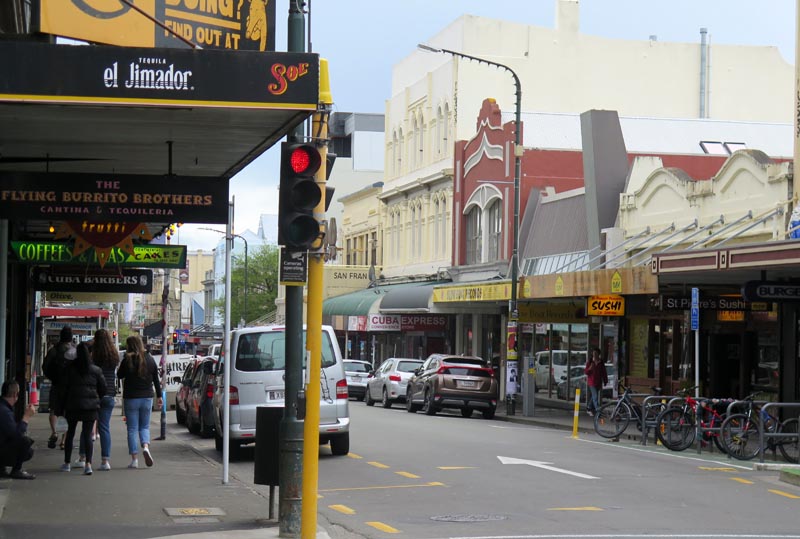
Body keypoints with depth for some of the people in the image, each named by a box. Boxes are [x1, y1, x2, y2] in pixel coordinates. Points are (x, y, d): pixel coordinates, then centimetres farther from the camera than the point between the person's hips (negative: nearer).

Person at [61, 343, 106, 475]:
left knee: (70, 433, 16)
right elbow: (103, 388, 1)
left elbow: (64, 388, 2)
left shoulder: (69, 369, -1)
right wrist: (97, 399, 19)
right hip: (91, 406, -1)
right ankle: (88, 463, -19)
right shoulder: (96, 370, -2)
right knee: (88, 435, -2)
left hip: (72, 406, 1)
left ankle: (67, 463, 22)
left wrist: (64, 406, 8)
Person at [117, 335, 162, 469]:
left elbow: (119, 375, 4)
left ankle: (134, 459, 2)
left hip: (131, 398, -3)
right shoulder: (150, 359, 1)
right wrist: (159, 396, 14)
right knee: (144, 426, 15)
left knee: (132, 429, 4)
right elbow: (156, 379, 7)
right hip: (147, 397, 3)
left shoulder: (127, 360, -11)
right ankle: (146, 446, -13)